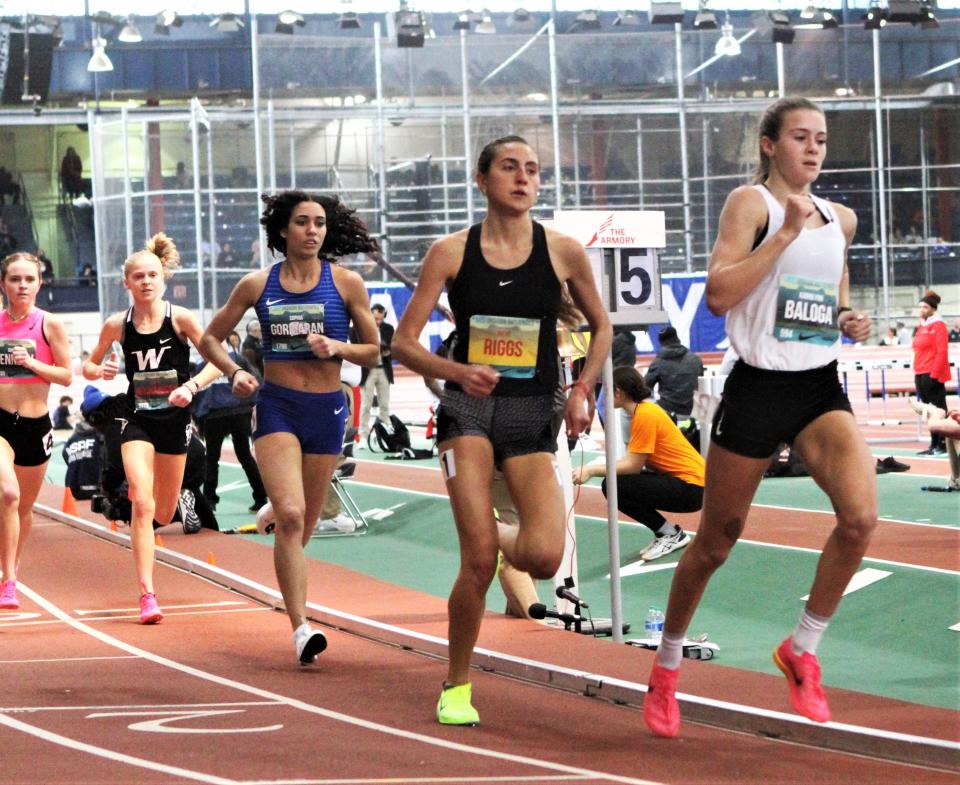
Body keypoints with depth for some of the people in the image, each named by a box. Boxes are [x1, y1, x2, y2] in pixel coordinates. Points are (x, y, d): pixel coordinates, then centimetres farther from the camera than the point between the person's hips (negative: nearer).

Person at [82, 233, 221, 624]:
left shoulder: (180, 318, -9)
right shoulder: (117, 325, -4)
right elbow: (88, 365, 9)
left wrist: (192, 386, -22)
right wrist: (99, 371, -14)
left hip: (174, 419, 0)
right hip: (137, 420, 0)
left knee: (163, 514, 12)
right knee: (142, 505, -17)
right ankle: (147, 595, -17)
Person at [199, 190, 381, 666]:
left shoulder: (345, 283, 2)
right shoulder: (258, 285, 3)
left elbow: (373, 352, 7)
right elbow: (211, 338, 13)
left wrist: (337, 347, -13)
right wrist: (233, 372, -5)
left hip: (326, 410, 1)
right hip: (276, 407, -1)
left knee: (302, 526, 10)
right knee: (290, 515, -18)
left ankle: (296, 614, 29)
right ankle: (301, 628, -22)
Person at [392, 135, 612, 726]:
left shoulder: (563, 252, 2)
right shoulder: (451, 252, 0)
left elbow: (601, 327, 17)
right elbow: (404, 343, 1)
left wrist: (582, 391, 3)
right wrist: (458, 371, -16)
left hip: (533, 416, 1)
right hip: (469, 409, -1)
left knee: (544, 558, -18)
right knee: (478, 560, -14)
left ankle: (502, 538, 22)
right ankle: (457, 688, 5)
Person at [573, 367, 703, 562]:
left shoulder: (645, 414, -17)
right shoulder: (643, 410, 12)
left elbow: (634, 465, -18)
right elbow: (632, 460, 9)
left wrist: (591, 470, -15)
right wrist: (592, 468, 2)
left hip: (690, 486, -10)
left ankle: (670, 534, -3)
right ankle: (667, 533, 11)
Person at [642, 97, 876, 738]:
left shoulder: (841, 220, 12)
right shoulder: (752, 202, -6)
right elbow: (719, 294, -18)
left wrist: (852, 321, 8)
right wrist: (786, 232, -21)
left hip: (821, 391, 4)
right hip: (757, 390, -4)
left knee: (861, 516, -21)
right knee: (716, 542, 8)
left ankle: (803, 650, -2)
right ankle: (667, 667, 30)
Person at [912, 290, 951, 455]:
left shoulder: (938, 325, -9)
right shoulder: (922, 326, 16)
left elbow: (941, 352, -15)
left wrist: (934, 374, -19)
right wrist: (917, 373, 15)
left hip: (932, 374, -8)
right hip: (920, 374, 8)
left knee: (938, 410, -5)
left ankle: (942, 445, -3)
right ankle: (934, 445, 13)